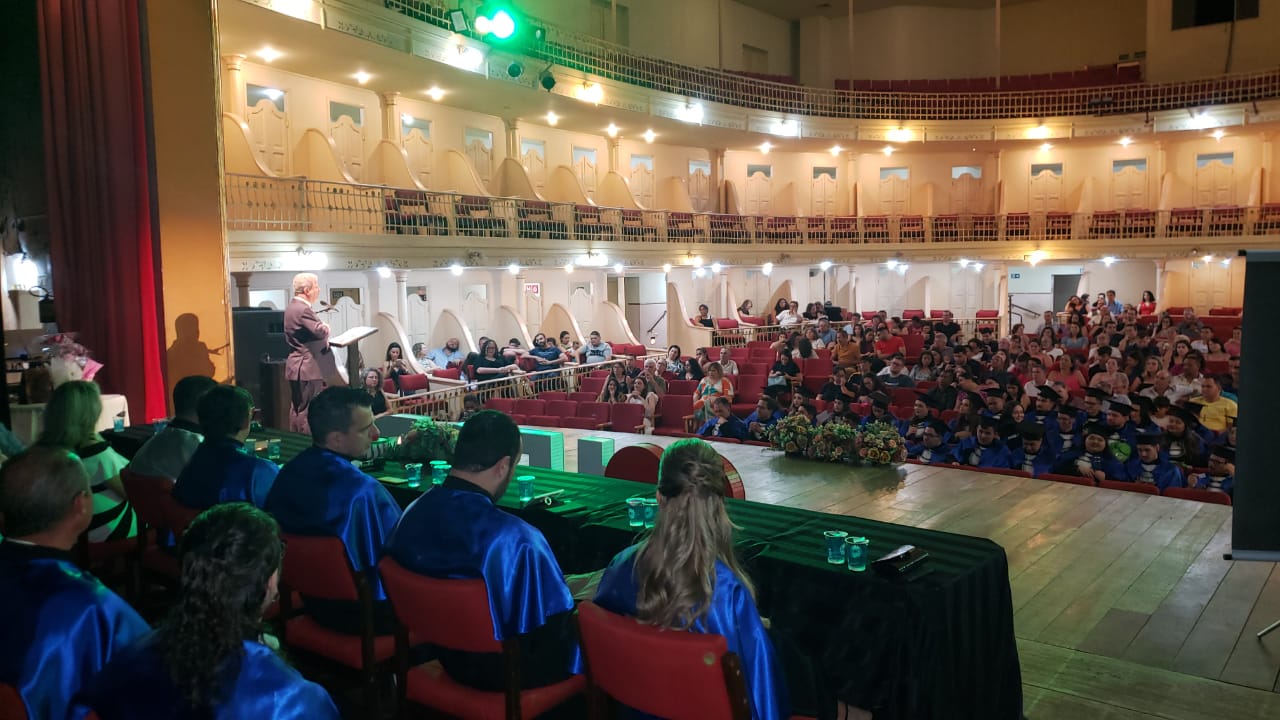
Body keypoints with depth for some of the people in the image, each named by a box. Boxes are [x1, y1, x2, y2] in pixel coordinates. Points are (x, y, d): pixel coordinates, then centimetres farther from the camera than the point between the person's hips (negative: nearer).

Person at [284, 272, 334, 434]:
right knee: (307, 411, -5)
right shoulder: (303, 309, -18)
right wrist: (326, 327, -5)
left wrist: (324, 338, 7)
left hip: (296, 368, 10)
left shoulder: (292, 307, 15)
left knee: (296, 409, 14)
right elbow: (320, 331, -26)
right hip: (308, 368, -10)